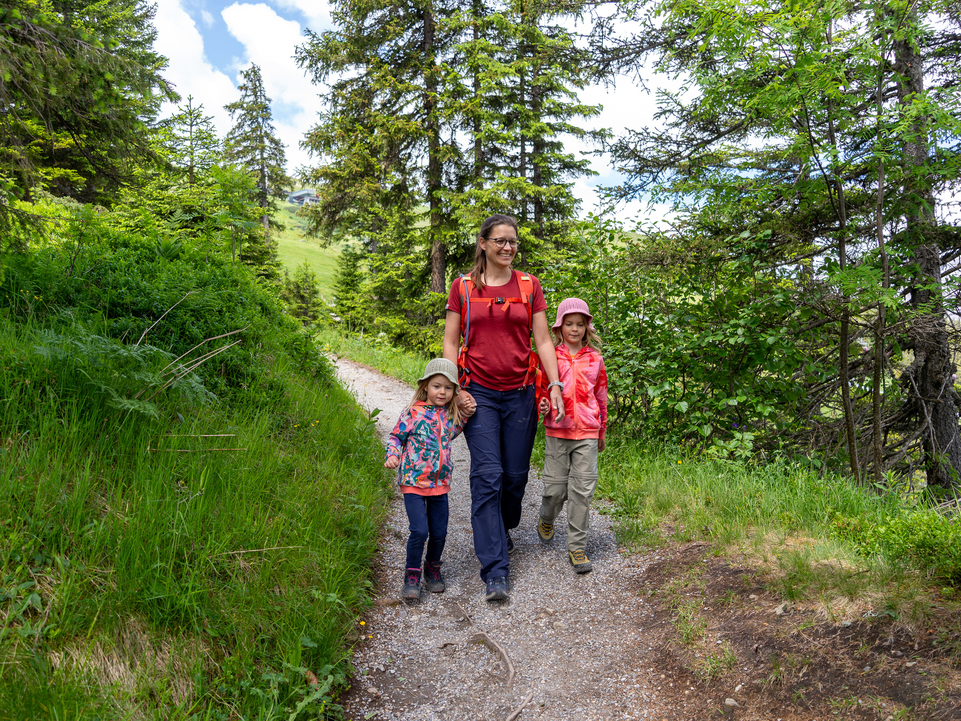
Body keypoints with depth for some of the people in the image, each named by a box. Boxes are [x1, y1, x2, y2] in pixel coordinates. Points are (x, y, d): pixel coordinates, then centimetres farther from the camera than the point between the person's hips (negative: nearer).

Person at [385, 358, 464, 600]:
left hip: (440, 483, 4)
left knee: (439, 532, 9)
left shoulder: (451, 416, 6)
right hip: (413, 481, -4)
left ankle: (433, 568, 34)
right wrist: (392, 455, -15)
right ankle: (412, 575, 9)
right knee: (419, 530, -11)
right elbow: (396, 436, 3)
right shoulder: (413, 413, -6)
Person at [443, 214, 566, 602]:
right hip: (479, 394, -2)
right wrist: (454, 390, -6)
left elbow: (543, 340, 4)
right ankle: (495, 570, -3)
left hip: (520, 393, 2)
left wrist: (554, 385, -7)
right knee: (487, 476, -8)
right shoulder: (463, 287, 3)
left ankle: (503, 528, 40)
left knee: (515, 474, 8)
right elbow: (450, 342, 4)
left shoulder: (529, 286, 6)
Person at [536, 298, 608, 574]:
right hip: (557, 431, -1)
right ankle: (546, 519, 38)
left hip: (587, 433, 1)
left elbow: (601, 396, 15)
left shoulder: (595, 359, 7)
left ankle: (577, 547, 11)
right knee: (556, 487, 4)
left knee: (583, 490, 0)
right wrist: (542, 404, -15)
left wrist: (601, 431, 19)